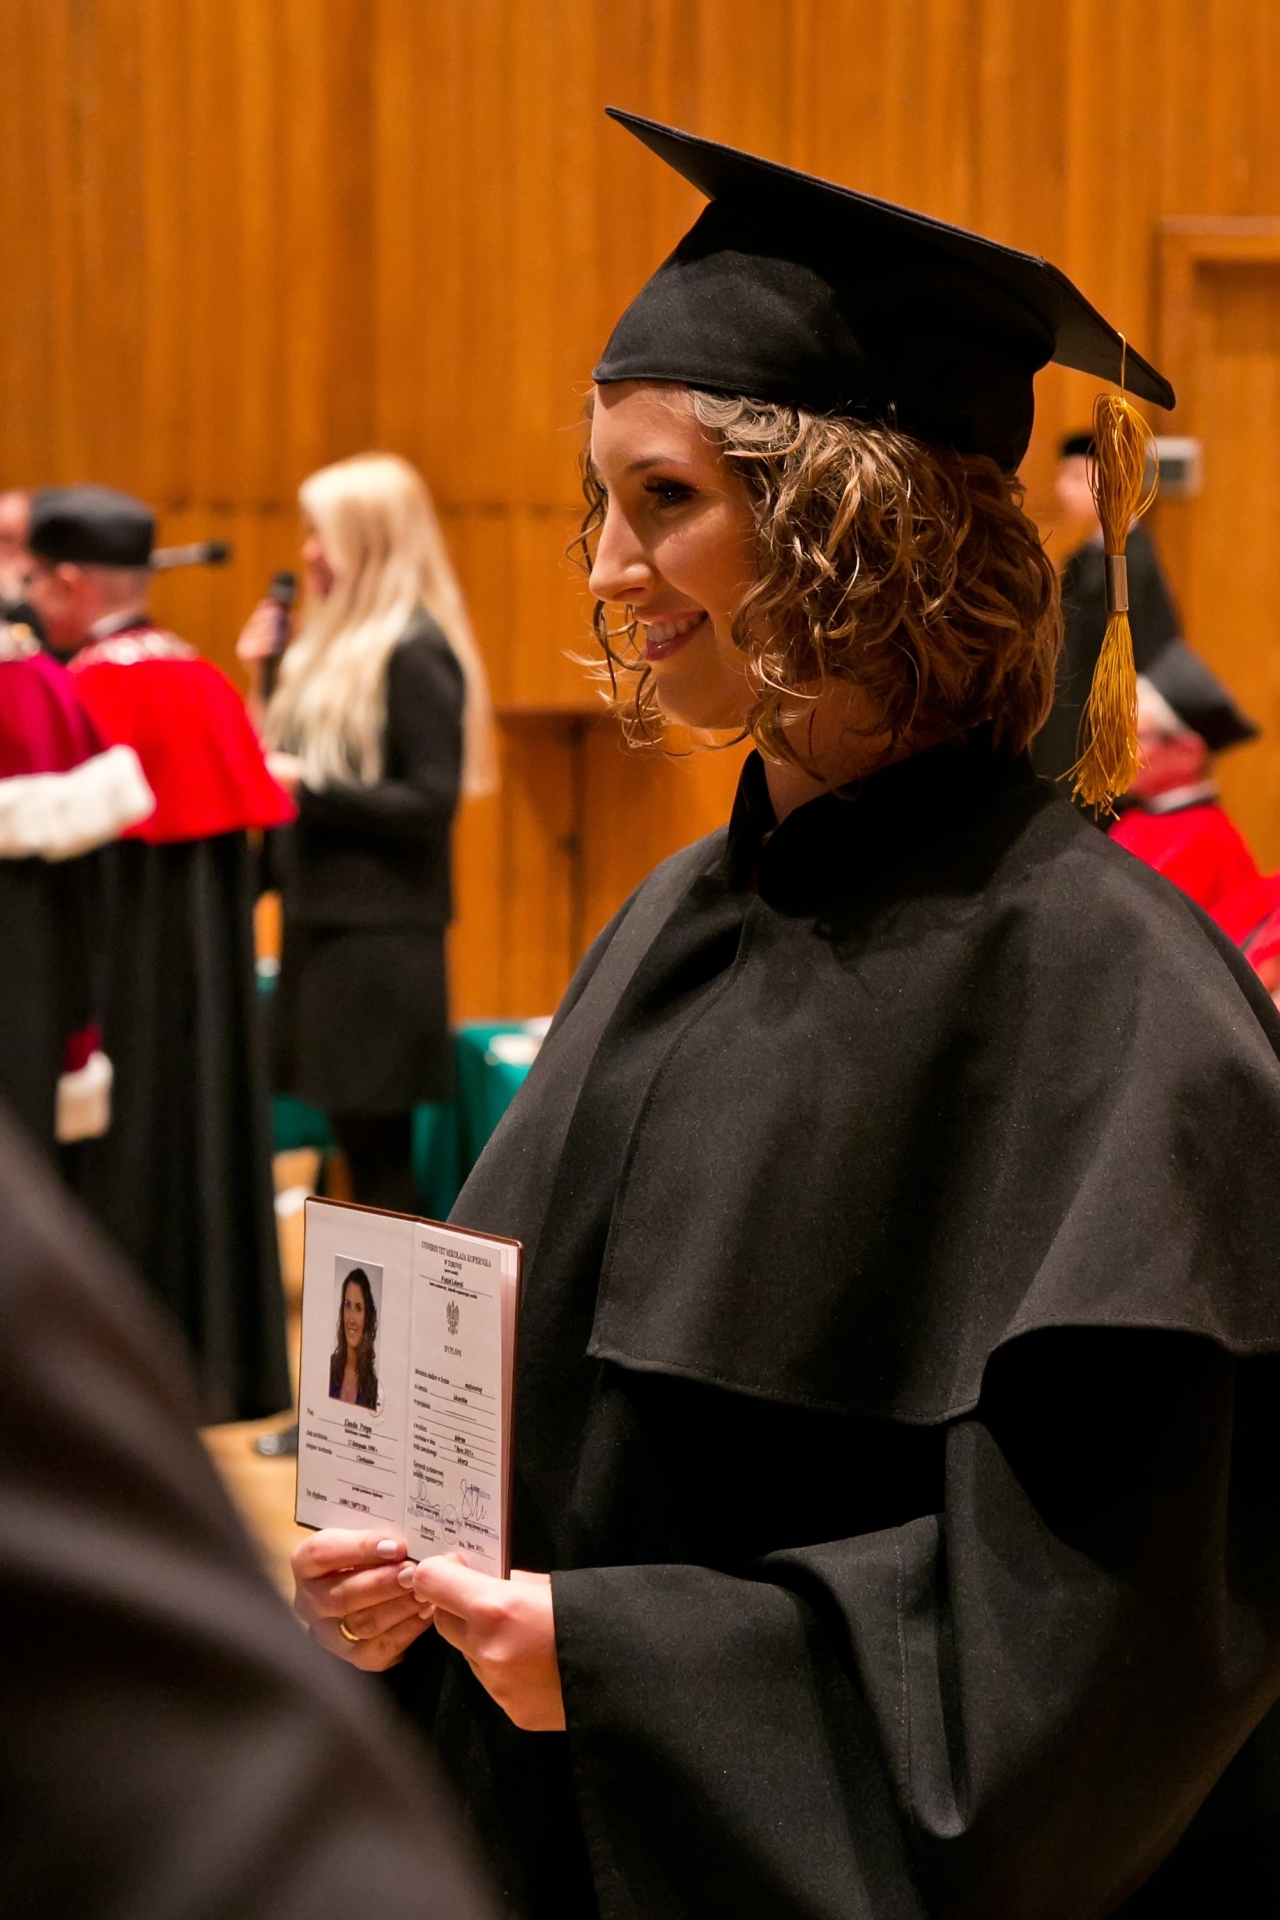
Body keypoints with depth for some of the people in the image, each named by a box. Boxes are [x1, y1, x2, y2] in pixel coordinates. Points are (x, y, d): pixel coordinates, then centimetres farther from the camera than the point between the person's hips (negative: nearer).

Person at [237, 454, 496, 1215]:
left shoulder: (415, 652, -12)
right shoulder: (338, 643, 16)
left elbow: (433, 802, -17)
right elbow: (299, 758, 20)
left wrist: (307, 787, -17)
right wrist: (268, 676, 11)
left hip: (383, 932, -9)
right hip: (325, 917, 9)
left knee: (377, 1148, -6)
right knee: (358, 1144, 10)